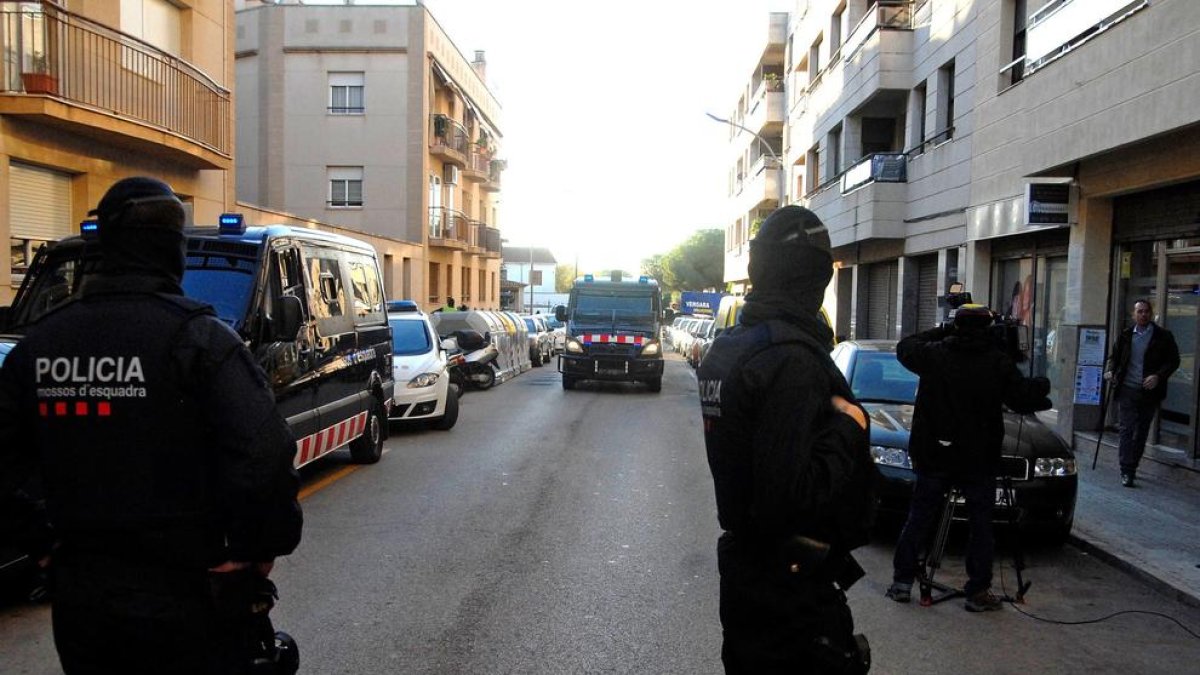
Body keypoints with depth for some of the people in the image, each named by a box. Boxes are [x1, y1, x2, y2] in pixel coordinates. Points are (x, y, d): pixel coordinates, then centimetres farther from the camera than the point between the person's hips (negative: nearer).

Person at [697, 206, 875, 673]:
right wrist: (848, 428, -17)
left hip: (742, 566, 9)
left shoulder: (727, 348, 6)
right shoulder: (793, 359, -24)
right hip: (792, 588, -9)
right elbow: (789, 498, -29)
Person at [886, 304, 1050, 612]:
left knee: (918, 520, 9)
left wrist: (941, 332, 20)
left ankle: (902, 581, 12)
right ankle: (978, 591, 12)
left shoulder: (934, 354, -4)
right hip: (979, 460, -1)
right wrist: (1042, 386, 16)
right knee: (981, 525, 9)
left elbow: (905, 347, 14)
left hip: (934, 457, 2)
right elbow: (1023, 399, -5)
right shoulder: (998, 362, -8)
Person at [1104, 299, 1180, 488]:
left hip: (1150, 392, 0)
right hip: (1127, 389, 0)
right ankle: (1126, 471, -6)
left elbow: (1173, 361, 1)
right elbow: (1115, 357, 17)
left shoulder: (1163, 336, 1)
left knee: (1142, 432, 9)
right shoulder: (1125, 335, 7)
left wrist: (1158, 376, -15)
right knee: (1127, 429, -6)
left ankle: (1131, 468, 21)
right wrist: (1110, 371, -3)